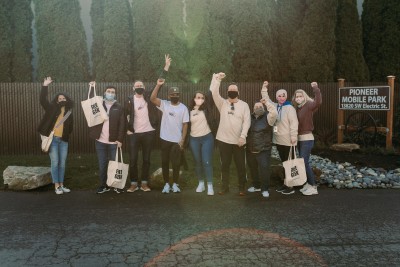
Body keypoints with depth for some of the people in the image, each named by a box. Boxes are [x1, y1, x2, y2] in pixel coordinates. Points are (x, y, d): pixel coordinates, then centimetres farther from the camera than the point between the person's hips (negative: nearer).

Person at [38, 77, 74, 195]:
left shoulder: (69, 112, 9)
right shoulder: (52, 108, 0)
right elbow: (42, 100, -14)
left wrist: (66, 134, 1)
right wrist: (45, 86, -18)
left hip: (64, 140, 3)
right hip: (52, 140, -3)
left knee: (62, 163, 8)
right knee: (55, 163, -2)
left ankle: (61, 185, 18)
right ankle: (56, 186, 7)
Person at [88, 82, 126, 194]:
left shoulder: (119, 107, 1)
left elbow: (122, 124, -4)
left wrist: (120, 139, -12)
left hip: (114, 141, -2)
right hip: (100, 141, 2)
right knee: (102, 165, 9)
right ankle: (103, 185, 20)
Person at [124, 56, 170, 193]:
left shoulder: (148, 97, 3)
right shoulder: (129, 100, 2)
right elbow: (125, 116, 8)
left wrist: (166, 66, -8)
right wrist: (127, 129, -4)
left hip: (149, 133, 1)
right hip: (134, 134, 0)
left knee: (146, 159, 7)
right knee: (133, 159, 2)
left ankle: (144, 183, 17)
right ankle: (133, 183, 14)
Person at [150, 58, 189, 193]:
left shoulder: (183, 108, -2)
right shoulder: (164, 104, -1)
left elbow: (185, 125, -2)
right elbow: (152, 98, -16)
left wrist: (182, 140, -7)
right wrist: (158, 85, -24)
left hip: (177, 140, -1)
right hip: (165, 139, 1)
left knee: (176, 163, 7)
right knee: (164, 162, 8)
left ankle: (175, 184, 23)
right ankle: (166, 184, 22)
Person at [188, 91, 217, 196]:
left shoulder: (206, 109, -1)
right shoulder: (190, 111, 5)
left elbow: (210, 95, -10)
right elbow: (187, 125, 9)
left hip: (207, 138, -2)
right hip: (194, 139, 3)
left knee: (207, 162, -5)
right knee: (198, 162, 11)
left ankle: (210, 185, 3)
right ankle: (201, 183, 25)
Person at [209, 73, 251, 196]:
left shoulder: (244, 105, 1)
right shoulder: (222, 103, 5)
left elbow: (247, 121, -5)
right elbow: (214, 92, -10)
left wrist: (243, 136, -14)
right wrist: (217, 78, -20)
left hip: (238, 141, -1)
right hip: (224, 140, 1)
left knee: (241, 165, 6)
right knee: (225, 165, 11)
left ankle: (242, 187, 20)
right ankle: (225, 186, 24)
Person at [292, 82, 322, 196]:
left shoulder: (309, 105, -11)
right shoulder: (297, 108, 9)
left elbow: (318, 102, -32)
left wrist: (315, 88, -38)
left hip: (307, 139, -8)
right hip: (300, 139, 8)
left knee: (304, 162, -7)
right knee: (302, 162, 13)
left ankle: (313, 187, 3)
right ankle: (308, 184, 24)